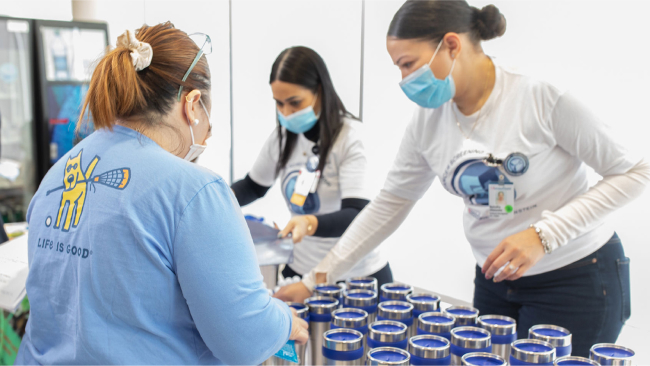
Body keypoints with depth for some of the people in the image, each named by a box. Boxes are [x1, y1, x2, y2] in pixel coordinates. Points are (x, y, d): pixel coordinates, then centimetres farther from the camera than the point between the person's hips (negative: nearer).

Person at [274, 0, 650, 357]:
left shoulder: (541, 98, -21)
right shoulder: (428, 121, -5)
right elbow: (390, 204, 2)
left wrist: (544, 233, -24)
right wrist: (315, 280, -2)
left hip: (576, 279, -4)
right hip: (495, 280, 5)